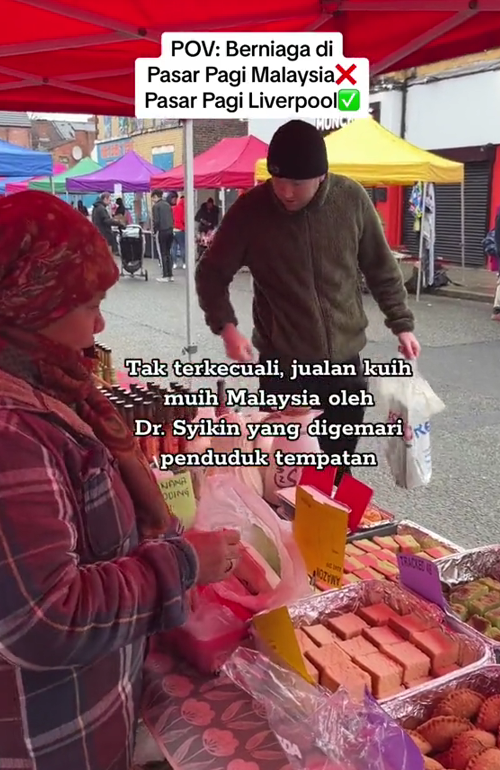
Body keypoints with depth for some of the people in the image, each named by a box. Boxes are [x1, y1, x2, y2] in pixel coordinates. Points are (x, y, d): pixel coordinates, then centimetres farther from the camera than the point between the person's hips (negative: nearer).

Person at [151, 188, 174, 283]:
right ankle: (170, 275, 12)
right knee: (168, 253, 12)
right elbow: (172, 218, 13)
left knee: (163, 254, -1)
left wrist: (154, 230, 0)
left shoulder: (156, 206, -7)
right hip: (170, 230, 6)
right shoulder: (167, 204, 13)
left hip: (162, 231, -6)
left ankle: (165, 276, -1)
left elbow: (156, 220, -13)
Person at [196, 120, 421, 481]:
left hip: (345, 361, 2)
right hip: (283, 366, -2)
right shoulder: (251, 209, -11)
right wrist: (227, 327, -15)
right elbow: (212, 273, 0)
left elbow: (382, 268, 8)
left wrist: (401, 323, 7)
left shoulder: (352, 198, -5)